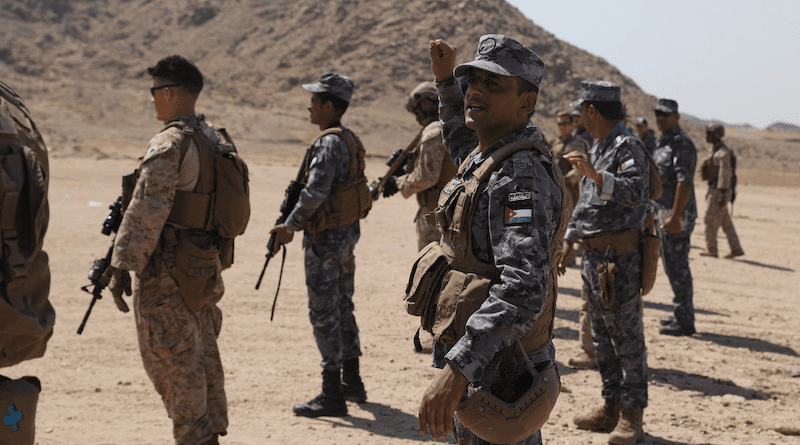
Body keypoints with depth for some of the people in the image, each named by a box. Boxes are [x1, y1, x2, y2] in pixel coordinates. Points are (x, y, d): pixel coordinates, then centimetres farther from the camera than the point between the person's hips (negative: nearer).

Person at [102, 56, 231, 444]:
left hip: (169, 270, -9)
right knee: (203, 354, 16)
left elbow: (145, 212, -22)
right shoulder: (214, 139, 10)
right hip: (206, 266, 9)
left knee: (172, 360, 0)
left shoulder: (168, 145, -18)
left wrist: (121, 266, -19)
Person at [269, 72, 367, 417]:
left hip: (326, 240, -10)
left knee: (324, 313, -5)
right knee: (342, 308, 18)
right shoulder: (350, 140, 11)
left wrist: (289, 227, -16)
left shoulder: (329, 143, -19)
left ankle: (332, 395, -2)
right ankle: (352, 382, 27)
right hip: (347, 234, 10)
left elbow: (314, 193, -27)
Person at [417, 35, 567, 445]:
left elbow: (523, 289, -33)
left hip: (498, 377, -10)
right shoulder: (484, 158, 10)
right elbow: (462, 141, 39)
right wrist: (446, 80, 29)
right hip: (478, 363, 10)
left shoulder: (521, 175, -21)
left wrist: (456, 370, -38)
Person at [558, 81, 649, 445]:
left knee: (627, 335, -3)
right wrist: (568, 240, 23)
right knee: (602, 336, 14)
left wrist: (594, 175, -36)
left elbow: (635, 192, -27)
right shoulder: (596, 149, 17)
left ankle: (632, 415, 2)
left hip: (619, 256, -10)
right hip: (593, 255, 10)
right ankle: (611, 407, 22)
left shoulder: (628, 147, -12)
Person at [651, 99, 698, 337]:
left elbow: (685, 183, -23)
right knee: (671, 266, 16)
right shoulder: (661, 144, 16)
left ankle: (684, 322, -2)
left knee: (678, 268, -7)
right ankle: (682, 315, 25)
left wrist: (675, 217, -27)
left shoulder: (682, 145, -15)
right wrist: (659, 214, 21)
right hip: (662, 213, 10)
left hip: (676, 216, -10)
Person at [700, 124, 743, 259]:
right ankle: (736, 249, 8)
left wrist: (723, 195, -24)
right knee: (725, 222, 9)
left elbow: (725, 174, -21)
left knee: (711, 220, -4)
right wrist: (710, 191, 26)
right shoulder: (716, 151, 16)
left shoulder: (723, 153, -16)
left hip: (720, 192, -10)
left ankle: (711, 249, 2)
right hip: (715, 191, 10)